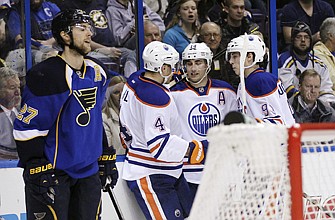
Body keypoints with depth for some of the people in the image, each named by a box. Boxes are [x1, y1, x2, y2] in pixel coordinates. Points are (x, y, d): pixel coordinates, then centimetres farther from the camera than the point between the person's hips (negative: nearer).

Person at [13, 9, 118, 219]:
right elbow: (27, 125, -17)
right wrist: (38, 172, -20)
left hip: (88, 171, 8)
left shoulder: (97, 73, 8)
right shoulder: (47, 75, -18)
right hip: (53, 173, -7)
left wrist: (106, 158, 20)